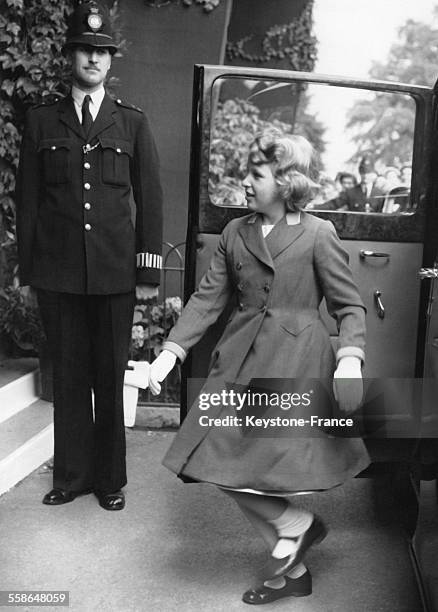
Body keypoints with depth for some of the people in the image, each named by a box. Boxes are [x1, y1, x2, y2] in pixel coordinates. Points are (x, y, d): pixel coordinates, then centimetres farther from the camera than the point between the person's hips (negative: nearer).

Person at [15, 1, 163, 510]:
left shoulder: (132, 122, 9)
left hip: (115, 271, -1)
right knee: (68, 375, 7)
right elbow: (27, 197, 9)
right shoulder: (41, 121, 10)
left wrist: (148, 268, 0)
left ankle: (110, 478, 20)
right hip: (57, 271, 1)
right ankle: (71, 475, 21)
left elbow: (150, 198, 6)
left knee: (111, 377, 5)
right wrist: (28, 267, 2)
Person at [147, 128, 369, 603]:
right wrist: (170, 352, -3)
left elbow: (349, 307, -2)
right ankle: (292, 570, 22)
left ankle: (293, 527, 24)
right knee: (221, 461, 4)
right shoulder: (235, 233, 10)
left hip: (295, 364, -5)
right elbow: (207, 298, 7)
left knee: (260, 462, -9)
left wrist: (350, 360, -20)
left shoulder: (318, 235, -4)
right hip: (241, 362, 5)